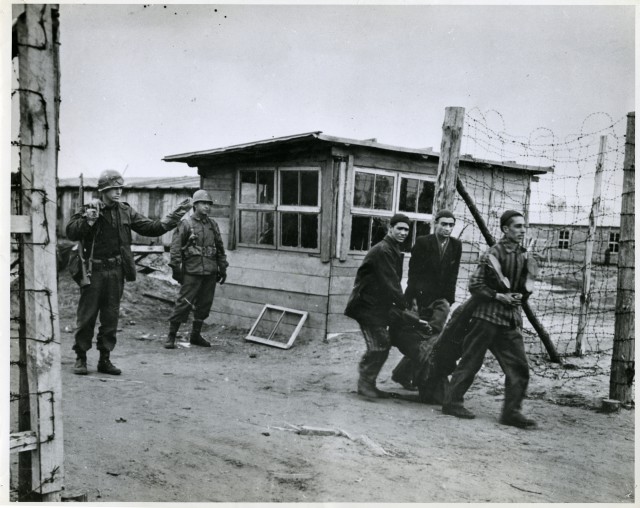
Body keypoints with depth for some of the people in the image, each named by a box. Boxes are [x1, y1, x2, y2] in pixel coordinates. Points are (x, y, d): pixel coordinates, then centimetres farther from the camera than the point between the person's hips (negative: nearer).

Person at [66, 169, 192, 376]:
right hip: (93, 271, -4)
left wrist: (174, 217, 0)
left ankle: (105, 359, 19)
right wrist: (87, 220, -26)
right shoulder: (89, 209, -3)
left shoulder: (126, 211, 9)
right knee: (87, 316, 2)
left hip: (116, 271, 4)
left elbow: (151, 228, 9)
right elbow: (71, 232, -11)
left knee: (111, 317, 9)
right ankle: (81, 357, 16)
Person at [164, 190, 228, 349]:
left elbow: (220, 248, 19)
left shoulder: (213, 225, 13)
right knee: (184, 303, -6)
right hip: (192, 271, -6)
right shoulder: (186, 224, -3)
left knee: (204, 304, 10)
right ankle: (171, 336, 3)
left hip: (210, 272, 6)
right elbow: (176, 247, -7)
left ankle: (195, 335, 23)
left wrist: (222, 268, 16)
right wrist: (176, 268, -13)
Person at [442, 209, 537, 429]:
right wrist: (498, 296, -19)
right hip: (487, 316, -7)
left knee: (519, 367, 2)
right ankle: (452, 401, 15)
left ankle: (512, 412, 9)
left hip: (511, 320, 7)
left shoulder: (523, 256, 10)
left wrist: (519, 296, 1)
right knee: (470, 362, 2)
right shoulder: (494, 253, -11)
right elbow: (474, 285, -12)